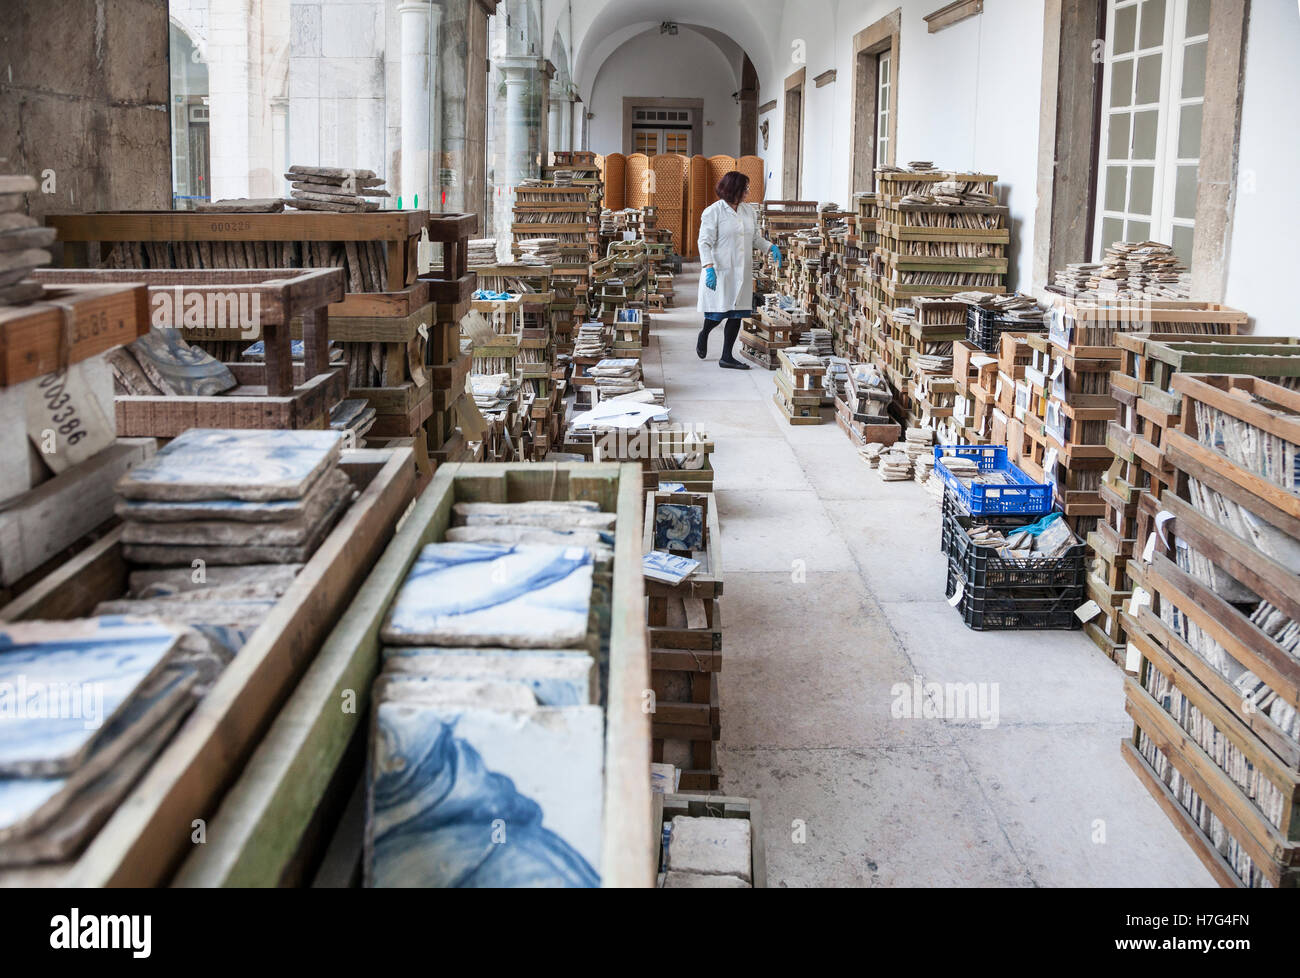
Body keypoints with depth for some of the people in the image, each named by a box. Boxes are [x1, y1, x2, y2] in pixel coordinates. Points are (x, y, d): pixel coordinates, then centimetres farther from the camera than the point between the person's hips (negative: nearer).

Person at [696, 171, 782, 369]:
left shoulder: (748, 211, 11)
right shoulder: (713, 212, -8)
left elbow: (755, 238, 20)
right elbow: (705, 242, -12)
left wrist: (772, 247, 2)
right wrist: (709, 268, -23)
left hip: (742, 272, 6)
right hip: (720, 271, -6)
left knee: (737, 314, 5)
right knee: (718, 313, -2)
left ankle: (726, 357, 12)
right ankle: (703, 334, 32)